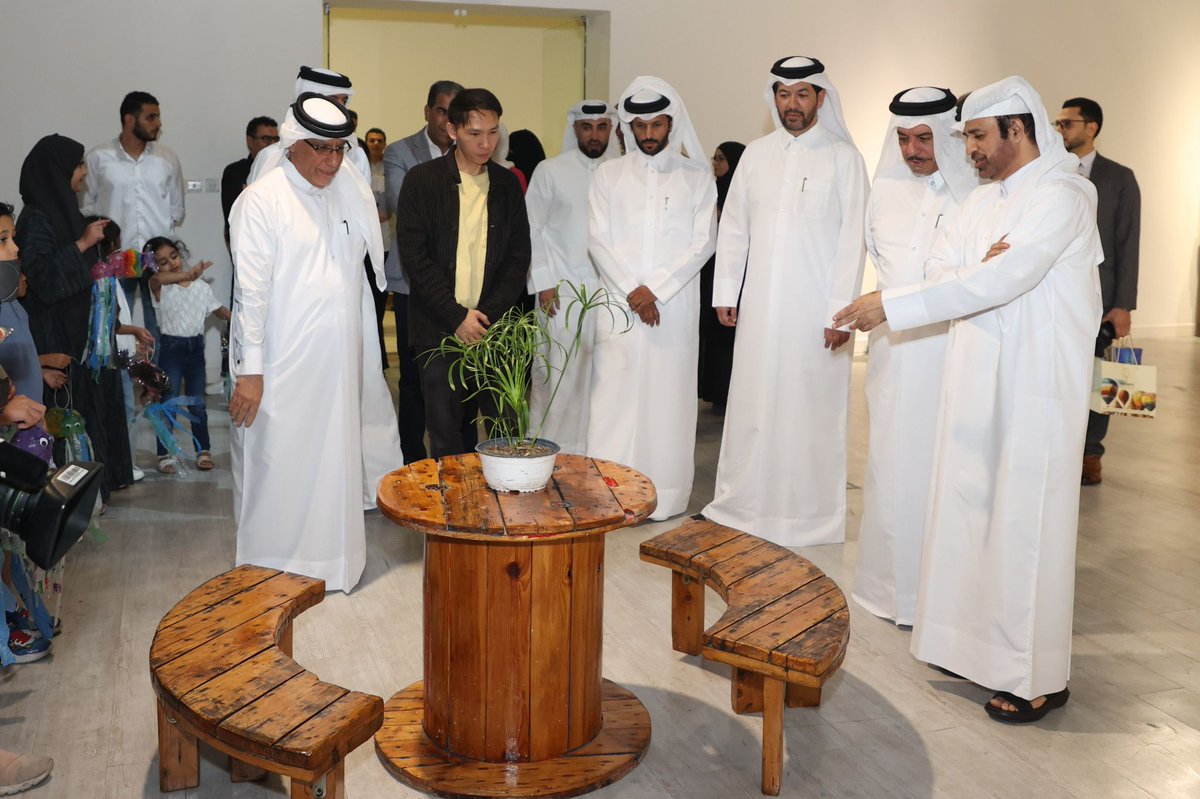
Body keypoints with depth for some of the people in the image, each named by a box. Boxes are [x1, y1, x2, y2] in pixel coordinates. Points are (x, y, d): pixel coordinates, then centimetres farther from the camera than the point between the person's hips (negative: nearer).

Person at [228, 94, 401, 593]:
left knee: (337, 457, 13)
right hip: (284, 365, -6)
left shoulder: (350, 191, 10)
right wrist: (249, 370, -14)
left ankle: (334, 561, 28)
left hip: (340, 360, 6)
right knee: (281, 464, 3)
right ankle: (273, 571, 18)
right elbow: (250, 290, -12)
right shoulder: (262, 200, -9)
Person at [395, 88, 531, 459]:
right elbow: (413, 256, -4)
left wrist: (488, 315, -5)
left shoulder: (507, 184, 10)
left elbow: (519, 256, 8)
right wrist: (457, 317, -10)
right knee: (447, 438, 1)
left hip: (494, 327, 2)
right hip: (439, 329, -2)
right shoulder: (421, 180, 0)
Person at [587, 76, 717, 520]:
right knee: (613, 395, -1)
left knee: (668, 395, 0)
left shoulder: (697, 177, 7)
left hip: (676, 305, 0)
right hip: (619, 302, 1)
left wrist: (656, 289, -11)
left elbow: (703, 243, -1)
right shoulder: (609, 175, 9)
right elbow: (598, 239, 2)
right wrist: (632, 289, -9)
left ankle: (665, 494, 7)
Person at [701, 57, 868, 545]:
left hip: (814, 310, -3)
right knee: (752, 405, 8)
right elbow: (734, 227, 12)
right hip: (759, 306, 4)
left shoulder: (843, 158, -2)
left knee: (811, 409, 1)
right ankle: (741, 502, 20)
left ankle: (810, 514, 13)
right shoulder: (756, 153, 10)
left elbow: (852, 241, -6)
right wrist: (725, 293, 7)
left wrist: (841, 311, -12)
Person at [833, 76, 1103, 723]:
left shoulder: (1062, 197, -12)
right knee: (970, 511, 10)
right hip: (976, 379, 8)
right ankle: (980, 642, 24)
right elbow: (941, 270, 8)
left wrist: (891, 305, -26)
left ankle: (1037, 677, 10)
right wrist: (983, 271, -16)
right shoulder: (982, 201, 15)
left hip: (1036, 387, -7)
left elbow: (1003, 280, -24)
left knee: (1025, 522, -2)